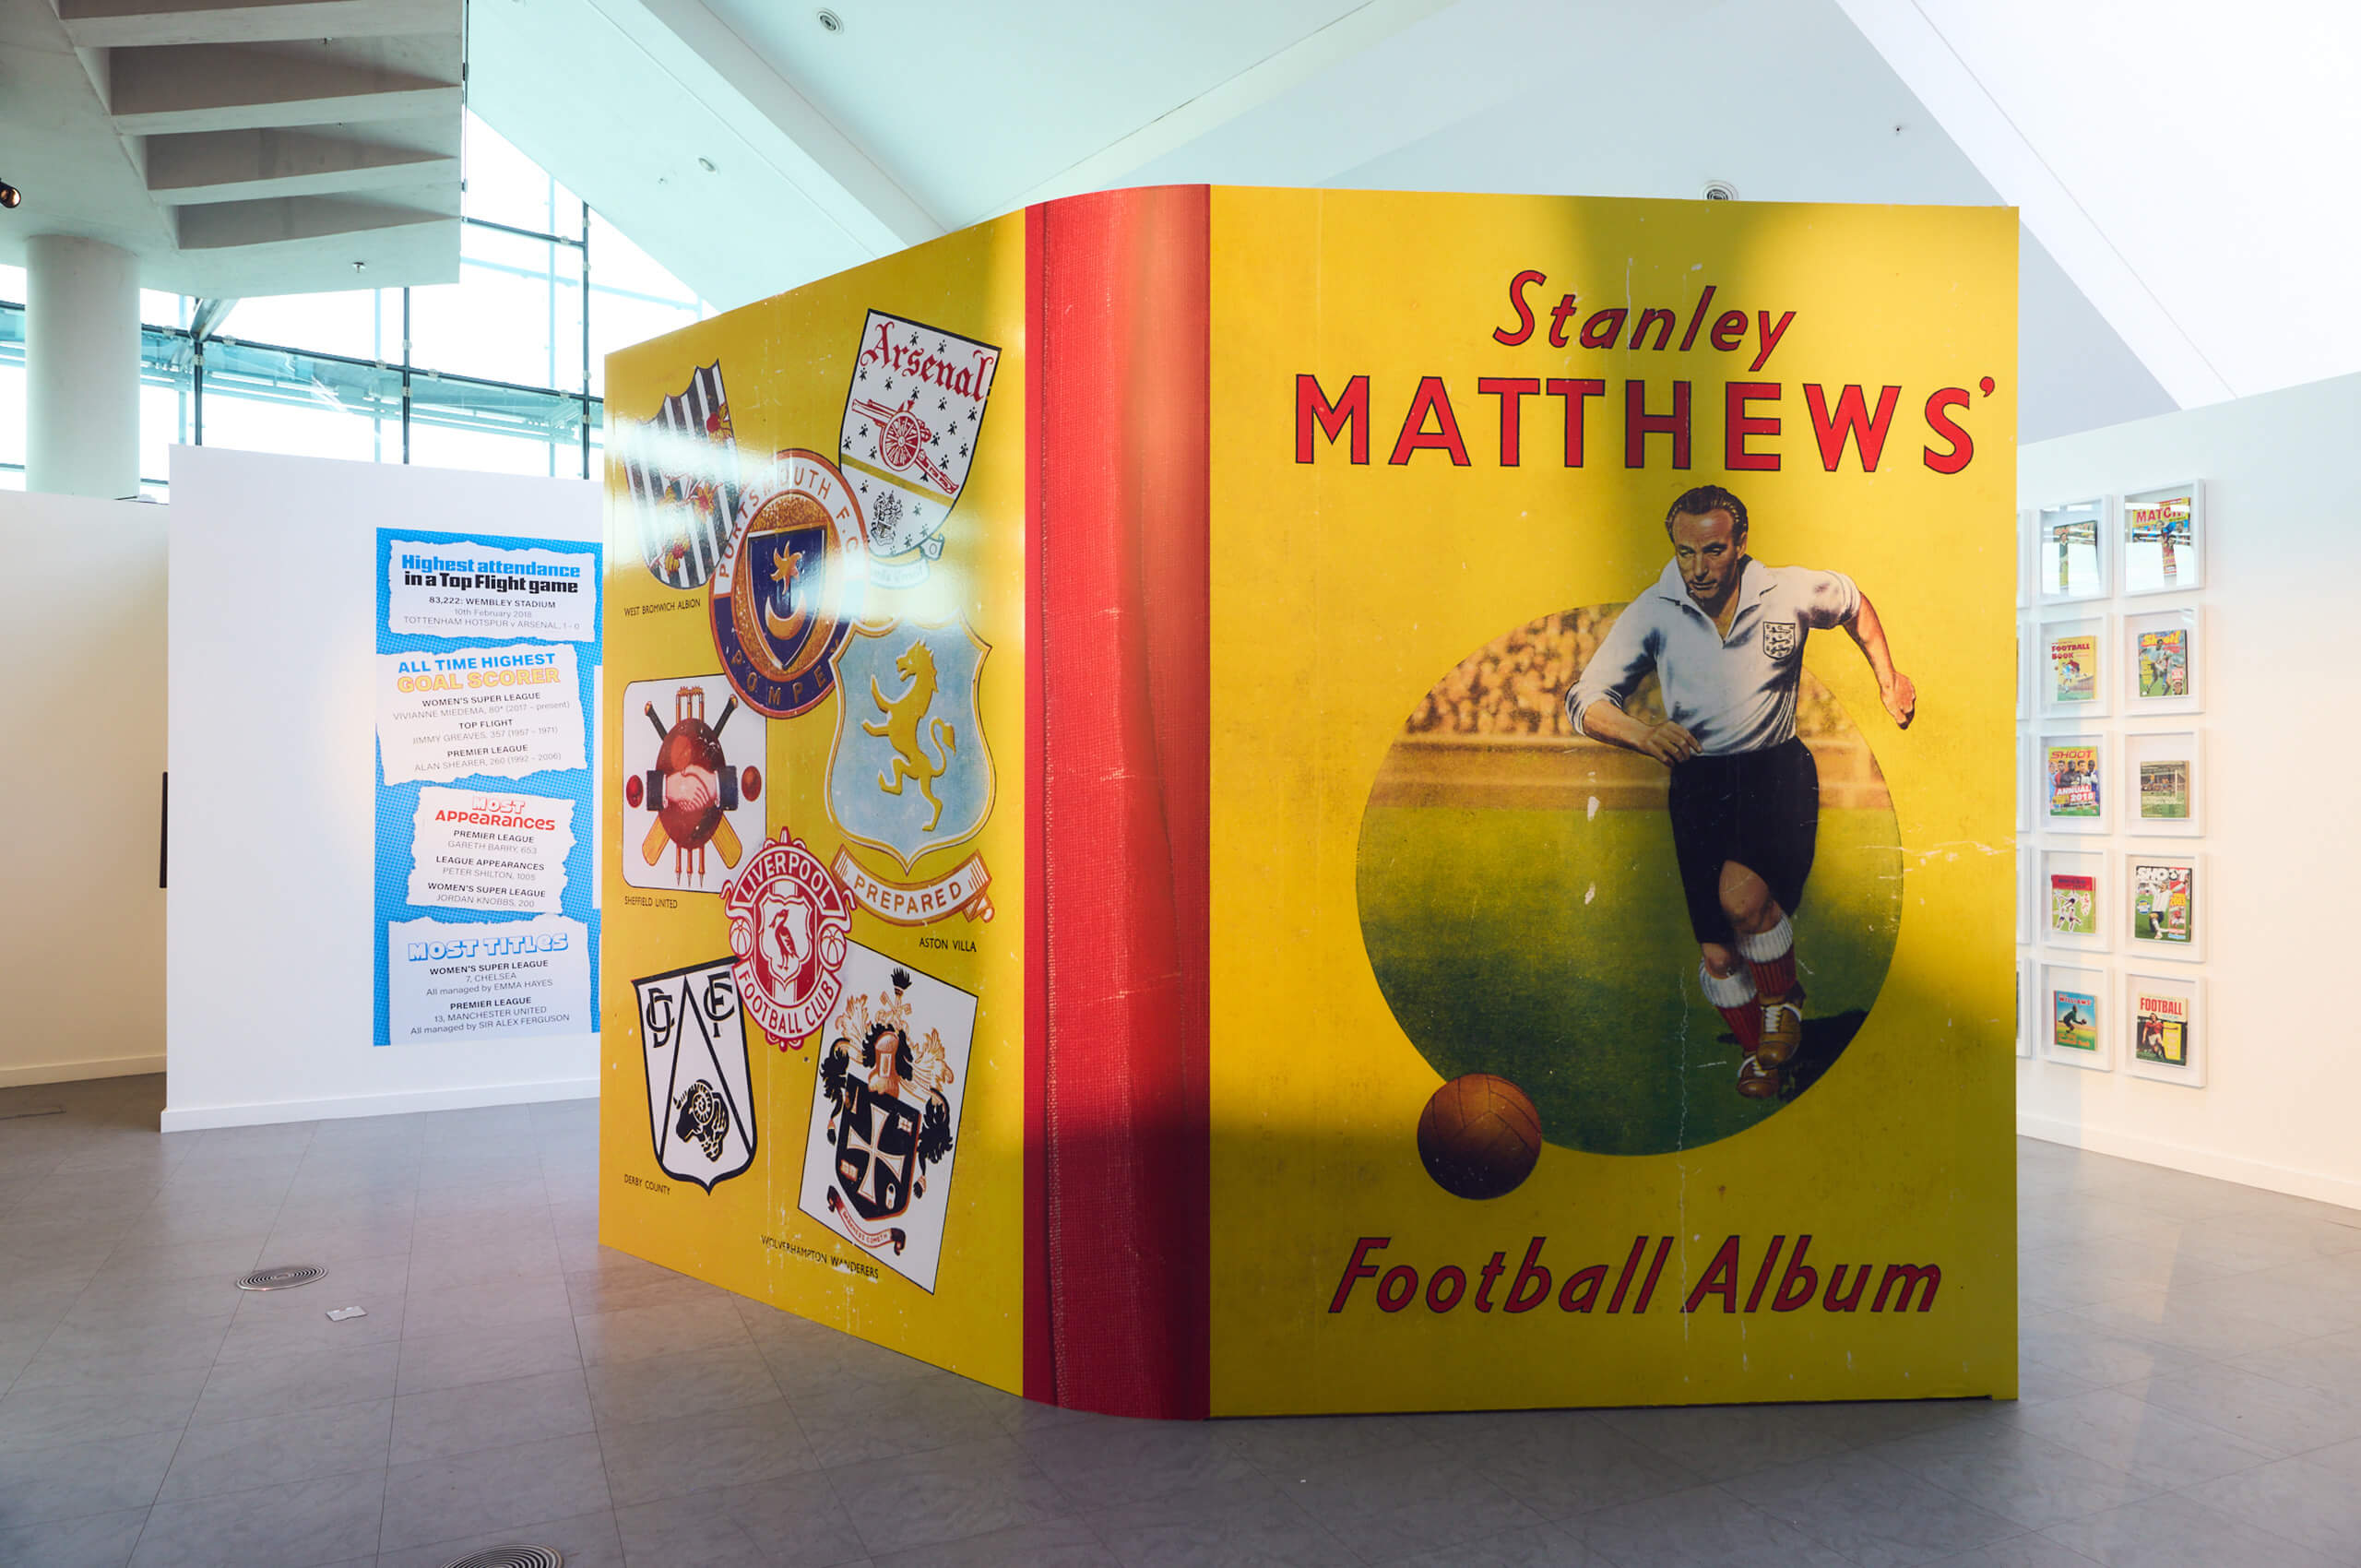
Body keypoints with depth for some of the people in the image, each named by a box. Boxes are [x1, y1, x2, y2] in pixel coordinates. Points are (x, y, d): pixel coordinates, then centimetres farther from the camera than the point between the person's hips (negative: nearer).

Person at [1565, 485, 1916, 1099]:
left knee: (1742, 894, -28)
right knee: (1716, 955, 1)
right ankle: (1757, 1049, 30)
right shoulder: (1653, 611, -7)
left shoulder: (1790, 593, -5)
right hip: (1697, 779, 2)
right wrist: (1640, 732, -31)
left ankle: (1783, 1001, 4)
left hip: (1777, 770, -1)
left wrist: (1888, 678, 17)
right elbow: (1586, 700, -12)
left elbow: (1854, 601, 19)